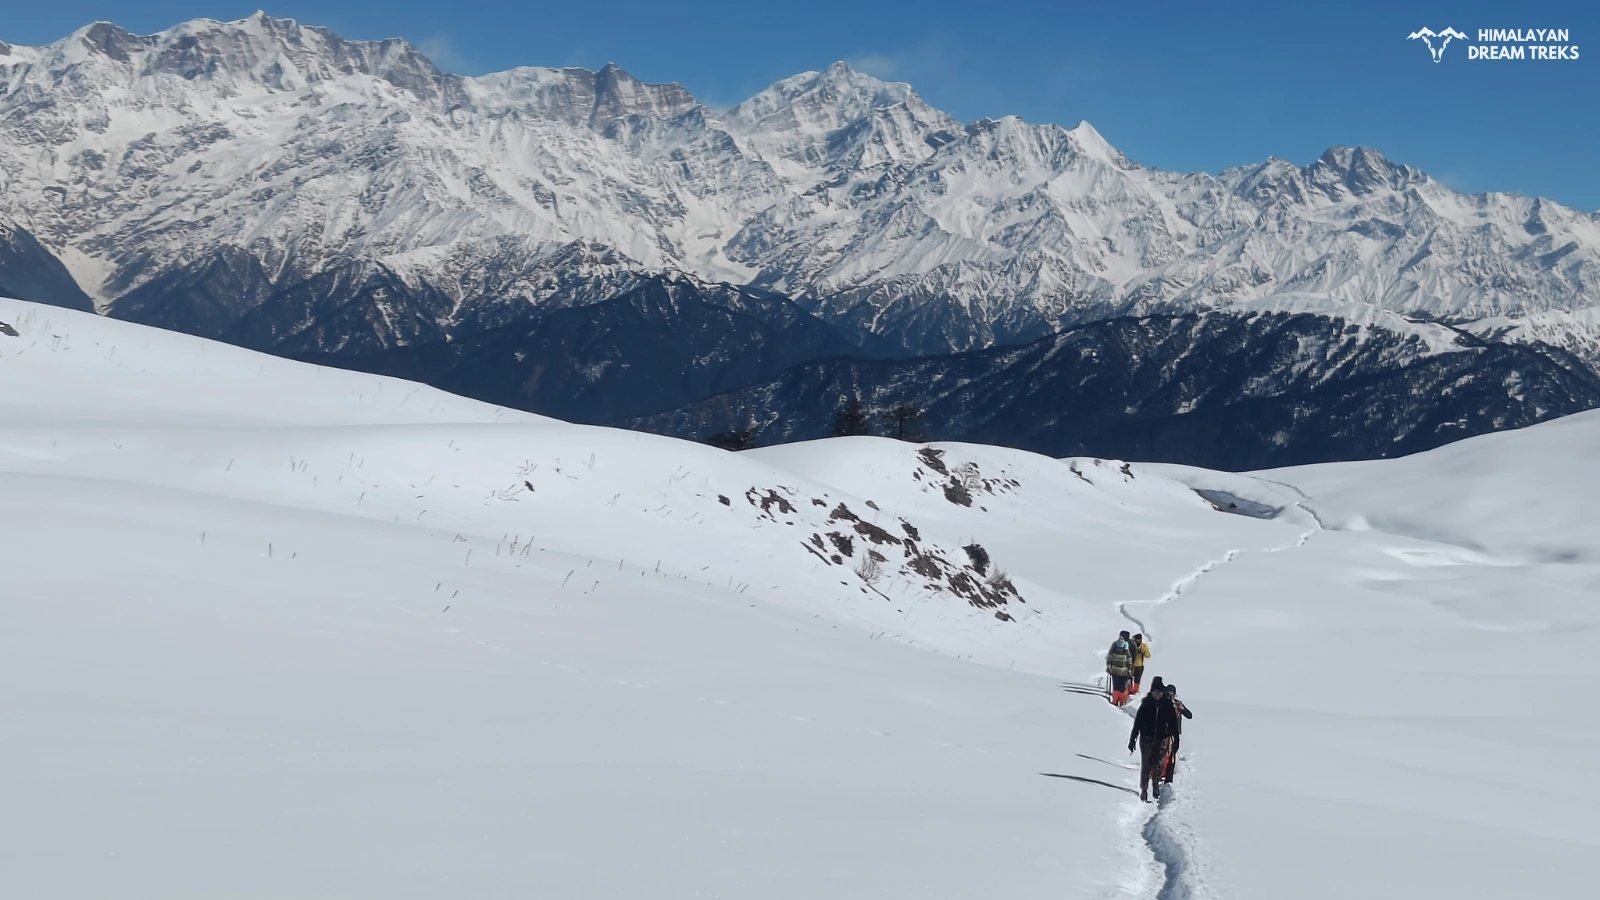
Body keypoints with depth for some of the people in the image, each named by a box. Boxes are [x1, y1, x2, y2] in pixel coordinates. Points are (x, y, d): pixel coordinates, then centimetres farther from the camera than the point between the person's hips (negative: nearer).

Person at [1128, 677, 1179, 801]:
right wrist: (1132, 739, -6)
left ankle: (1156, 785, 27)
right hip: (1146, 738, -1)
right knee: (1145, 764, 3)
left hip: (1162, 739, 1)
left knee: (1159, 764, 6)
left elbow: (1173, 723, 0)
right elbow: (1137, 722, -5)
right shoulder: (1146, 704, -8)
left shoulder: (1168, 705, -5)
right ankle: (1143, 789, 13)